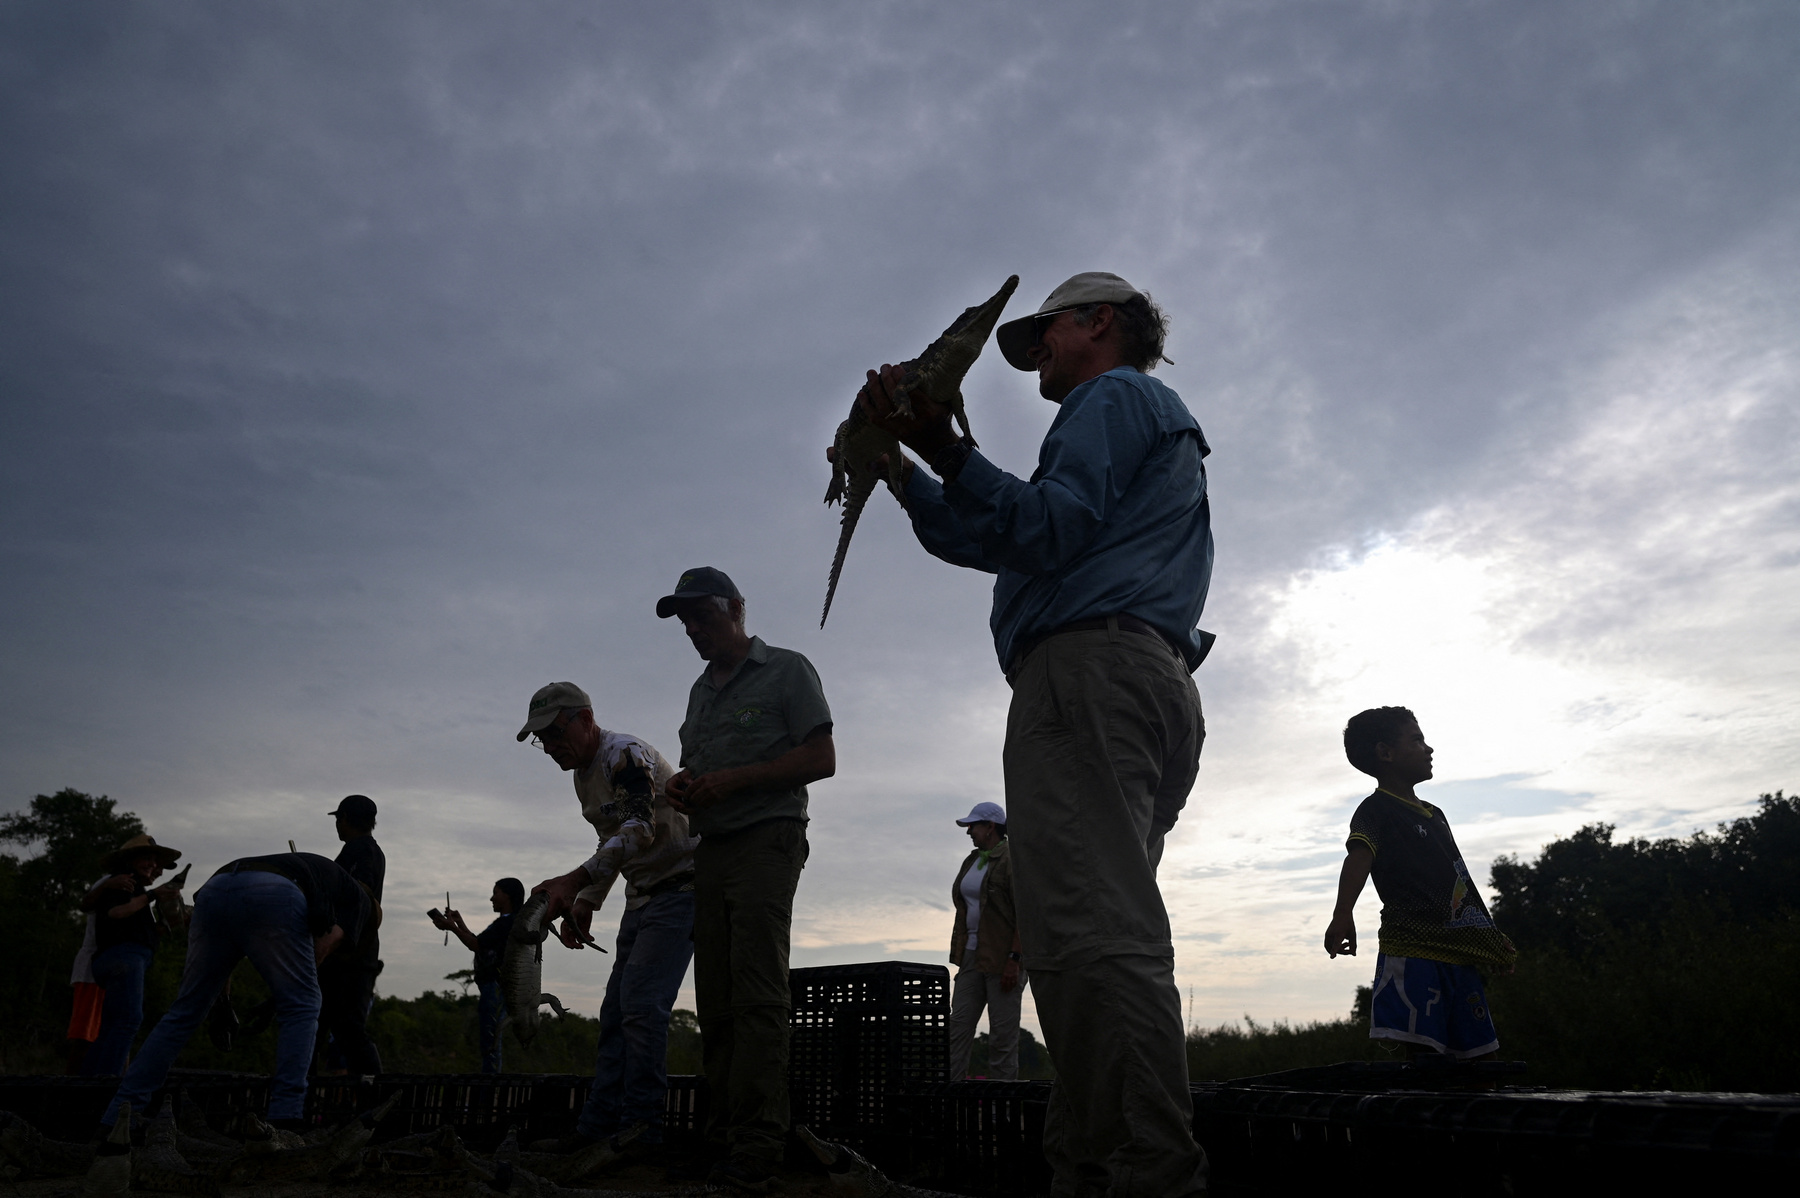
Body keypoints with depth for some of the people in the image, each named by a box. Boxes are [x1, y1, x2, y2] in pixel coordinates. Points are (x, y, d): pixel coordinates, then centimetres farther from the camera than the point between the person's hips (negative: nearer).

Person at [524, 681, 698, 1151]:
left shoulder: (626, 754, -17)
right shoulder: (583, 776, 14)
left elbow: (640, 830, -32)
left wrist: (575, 880, -41)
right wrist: (584, 904, 8)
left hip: (679, 888, -10)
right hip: (642, 897, 10)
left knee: (641, 1007, -18)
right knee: (615, 1012, 5)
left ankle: (642, 1125, -13)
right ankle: (599, 1125, 8)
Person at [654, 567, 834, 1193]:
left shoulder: (786, 670, 2)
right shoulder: (701, 690, 23)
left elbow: (822, 758, -7)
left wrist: (732, 780, -15)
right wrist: (681, 788, 4)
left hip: (766, 840, -7)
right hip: (711, 848, 7)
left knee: (756, 993, -14)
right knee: (715, 997, 3)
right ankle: (721, 1137, 7)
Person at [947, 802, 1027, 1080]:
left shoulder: (1013, 859, -9)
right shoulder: (972, 861, 16)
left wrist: (1015, 960, -19)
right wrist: (960, 957, 16)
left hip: (1003, 959, -8)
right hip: (972, 956, 8)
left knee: (1003, 1032, -3)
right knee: (959, 1024, 2)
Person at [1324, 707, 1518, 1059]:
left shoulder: (1435, 815, 23)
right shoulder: (1376, 810, -4)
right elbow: (1358, 858, -23)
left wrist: (1492, 941, 31)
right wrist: (1343, 914, -41)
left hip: (1459, 953, 8)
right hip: (1412, 953, -8)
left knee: (1470, 1057, 8)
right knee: (1423, 1053, -13)